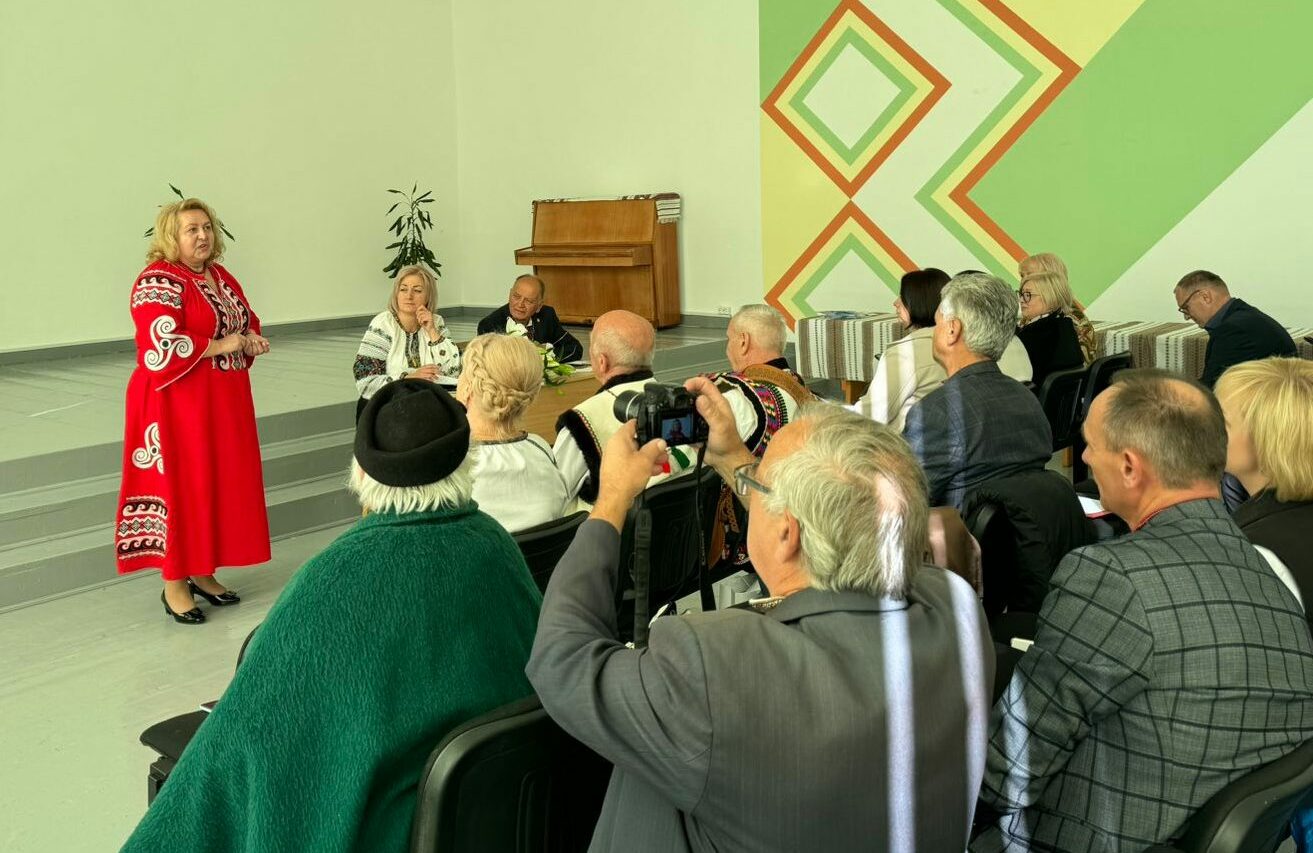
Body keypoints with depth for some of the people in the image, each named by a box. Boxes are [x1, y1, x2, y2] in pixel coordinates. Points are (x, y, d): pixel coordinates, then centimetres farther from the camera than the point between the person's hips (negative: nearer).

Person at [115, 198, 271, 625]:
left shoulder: (220, 276, 12)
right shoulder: (157, 282, -13)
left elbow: (247, 321, 21)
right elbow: (163, 345, -23)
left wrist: (251, 341, -1)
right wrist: (220, 346, -17)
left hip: (224, 401, 8)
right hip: (177, 403, -8)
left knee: (220, 484, 12)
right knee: (178, 485, -2)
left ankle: (202, 571, 25)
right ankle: (173, 584, 9)